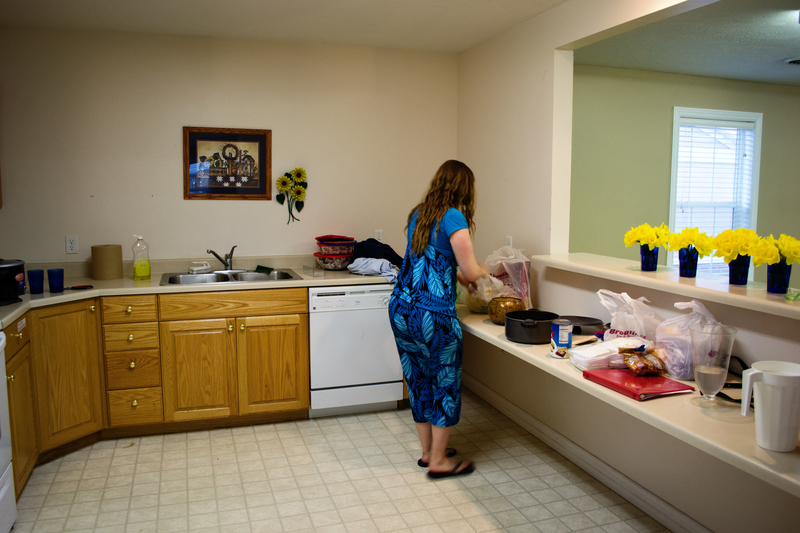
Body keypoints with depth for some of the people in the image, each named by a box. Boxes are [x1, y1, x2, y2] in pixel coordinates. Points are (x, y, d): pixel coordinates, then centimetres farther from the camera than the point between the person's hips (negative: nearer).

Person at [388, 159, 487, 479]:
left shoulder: (418, 214, 12)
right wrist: (481, 271, 10)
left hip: (400, 309, 8)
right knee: (445, 383, 8)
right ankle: (438, 461, 18)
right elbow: (470, 270, -12)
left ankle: (428, 451, 31)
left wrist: (458, 275, 30)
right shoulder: (453, 218, -12)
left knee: (418, 380, 17)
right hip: (433, 314, -8)